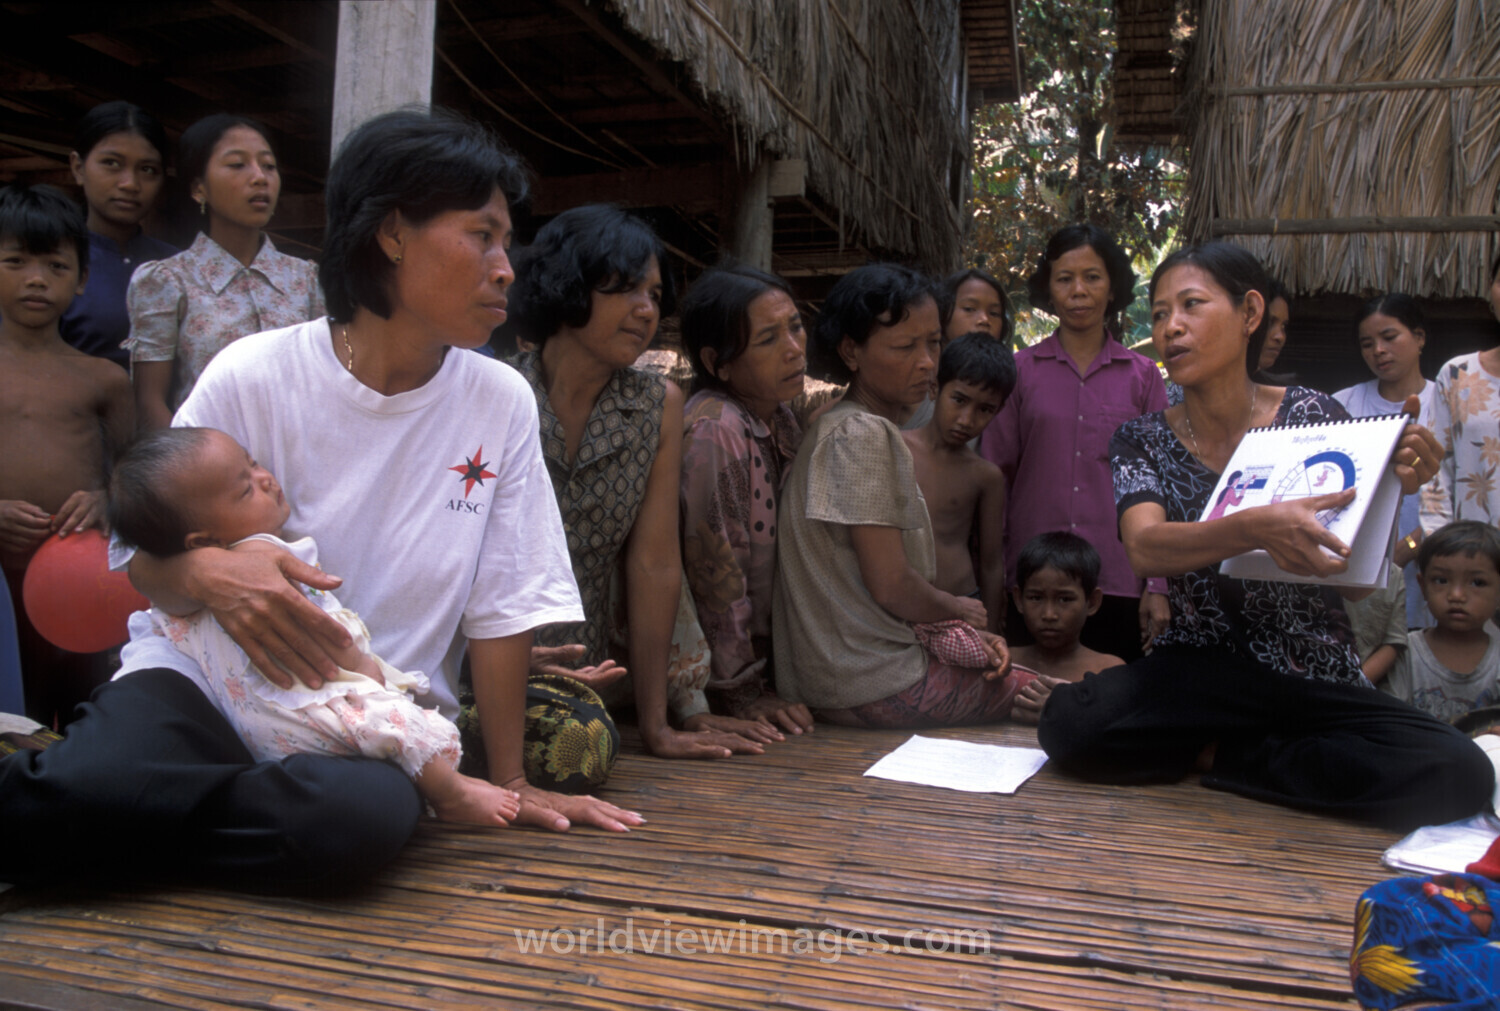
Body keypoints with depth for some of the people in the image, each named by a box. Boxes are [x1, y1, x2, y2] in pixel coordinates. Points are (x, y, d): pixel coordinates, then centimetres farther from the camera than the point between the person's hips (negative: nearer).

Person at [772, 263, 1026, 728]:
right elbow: (891, 585, -21)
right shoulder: (861, 434, -18)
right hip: (872, 685, -10)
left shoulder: (872, 429, 13)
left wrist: (972, 633, 2)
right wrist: (961, 610, -1)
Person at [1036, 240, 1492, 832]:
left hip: (1318, 681, 1)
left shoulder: (1311, 416, -1)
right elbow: (1145, 548, -21)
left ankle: (1219, 756, -7)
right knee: (1068, 722, -30)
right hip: (1199, 669, 0)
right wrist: (1256, 527, -39)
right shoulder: (1143, 442, -1)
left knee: (1458, 773, -28)